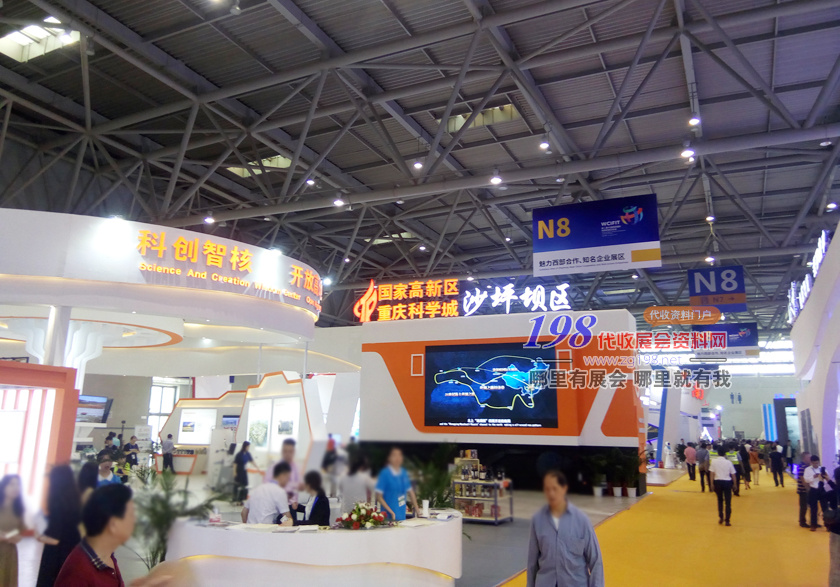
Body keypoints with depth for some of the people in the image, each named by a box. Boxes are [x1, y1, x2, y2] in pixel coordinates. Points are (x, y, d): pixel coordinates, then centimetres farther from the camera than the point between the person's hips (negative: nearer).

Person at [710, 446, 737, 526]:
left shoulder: (714, 461, -6)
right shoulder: (728, 462, -6)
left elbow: (711, 473, -6)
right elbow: (733, 474, -3)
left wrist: (712, 483, 3)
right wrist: (734, 483, 9)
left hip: (717, 481, 1)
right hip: (727, 482, -1)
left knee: (720, 500, 20)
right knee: (728, 502, 7)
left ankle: (720, 517, 20)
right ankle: (727, 521, 6)